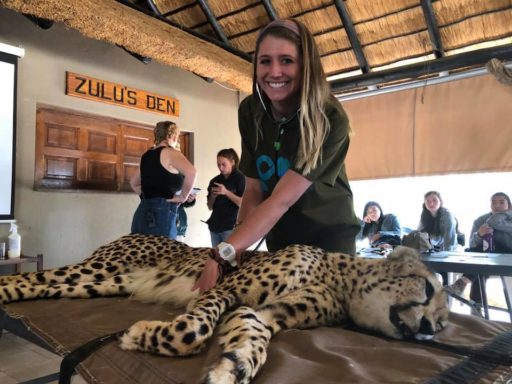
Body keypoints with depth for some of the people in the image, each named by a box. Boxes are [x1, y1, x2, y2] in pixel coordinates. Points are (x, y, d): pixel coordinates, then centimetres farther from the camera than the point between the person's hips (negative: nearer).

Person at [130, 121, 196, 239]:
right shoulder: (170, 153, -5)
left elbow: (134, 183, 30)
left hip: (142, 214, 8)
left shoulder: (147, 155, 16)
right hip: (161, 214, -8)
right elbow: (191, 172, -25)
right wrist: (183, 196, -12)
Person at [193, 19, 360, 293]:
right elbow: (253, 190, -10)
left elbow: (282, 199, -32)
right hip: (279, 237, 4)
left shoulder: (330, 120, -26)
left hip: (328, 237, -4)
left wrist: (224, 253, -39)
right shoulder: (250, 111, -10)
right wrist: (236, 247, -24)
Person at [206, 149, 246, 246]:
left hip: (231, 227, -5)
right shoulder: (215, 181, 10)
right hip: (215, 226, 5)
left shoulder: (240, 178, -3)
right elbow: (210, 207, 14)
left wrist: (226, 192, -18)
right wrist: (213, 196, -6)